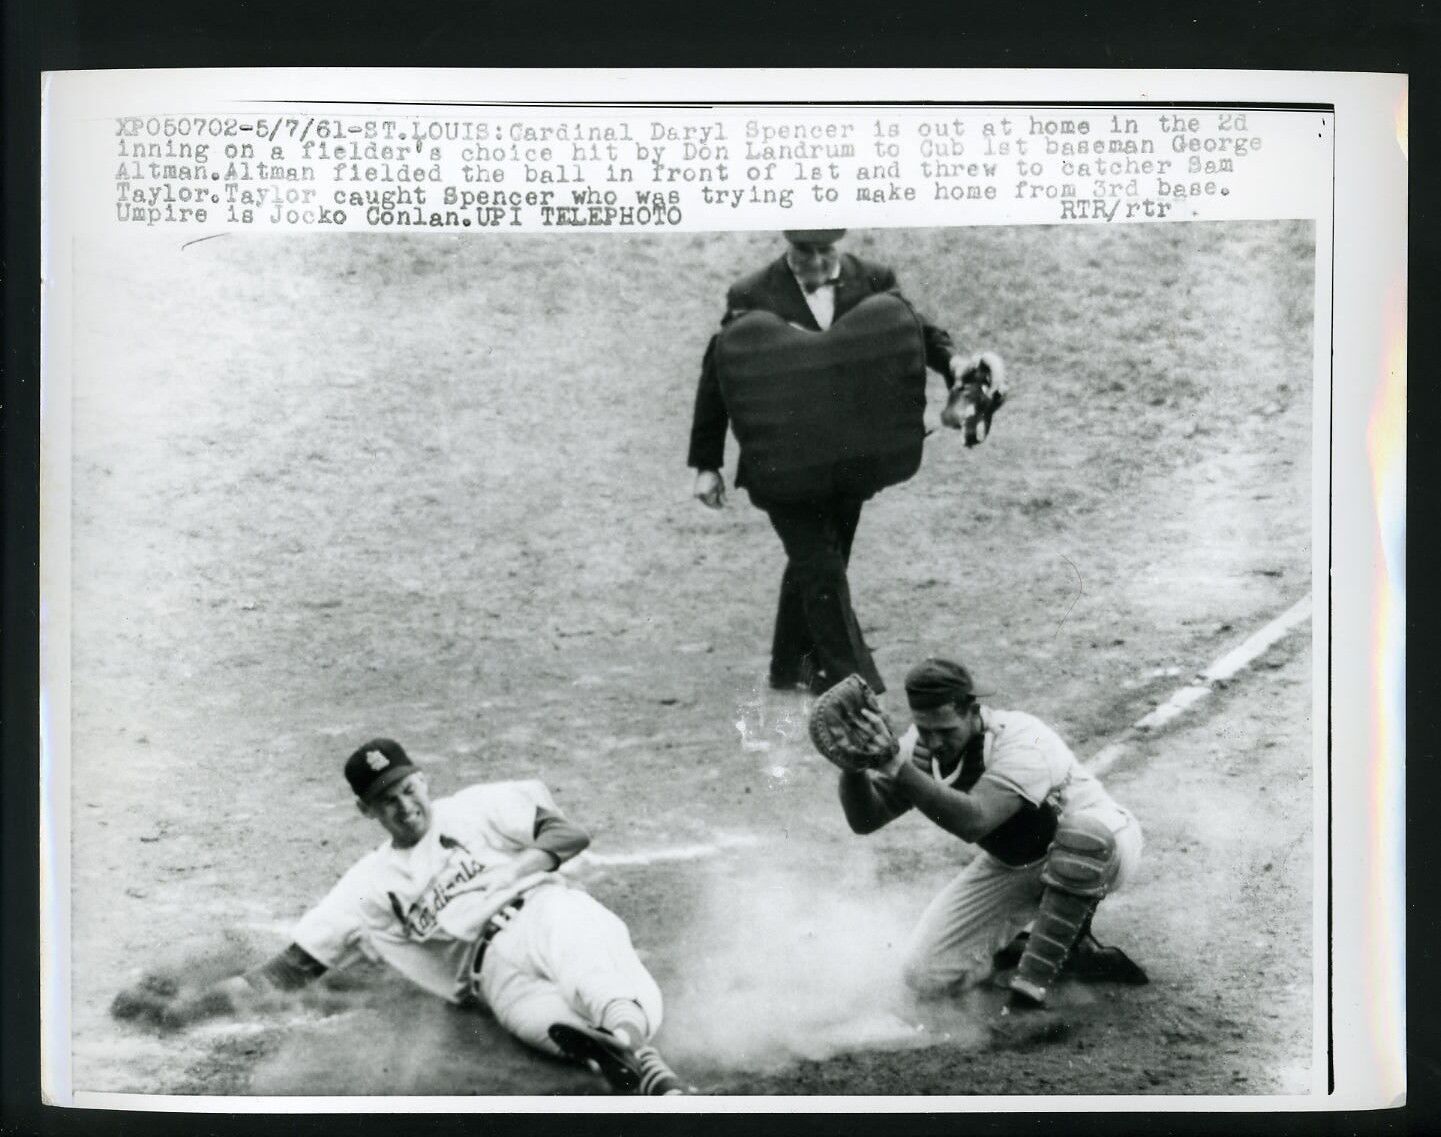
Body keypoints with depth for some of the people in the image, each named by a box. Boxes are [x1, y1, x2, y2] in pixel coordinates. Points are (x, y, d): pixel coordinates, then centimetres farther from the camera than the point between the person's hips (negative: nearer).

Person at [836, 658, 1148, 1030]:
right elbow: (864, 819, -20)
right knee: (924, 975, -10)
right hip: (1011, 868, 5)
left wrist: (897, 767, -57)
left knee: (1084, 829, -44)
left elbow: (973, 821, -49)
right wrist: (854, 764, -39)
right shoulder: (920, 746, -15)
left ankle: (1033, 984, -32)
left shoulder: (1021, 740, -34)